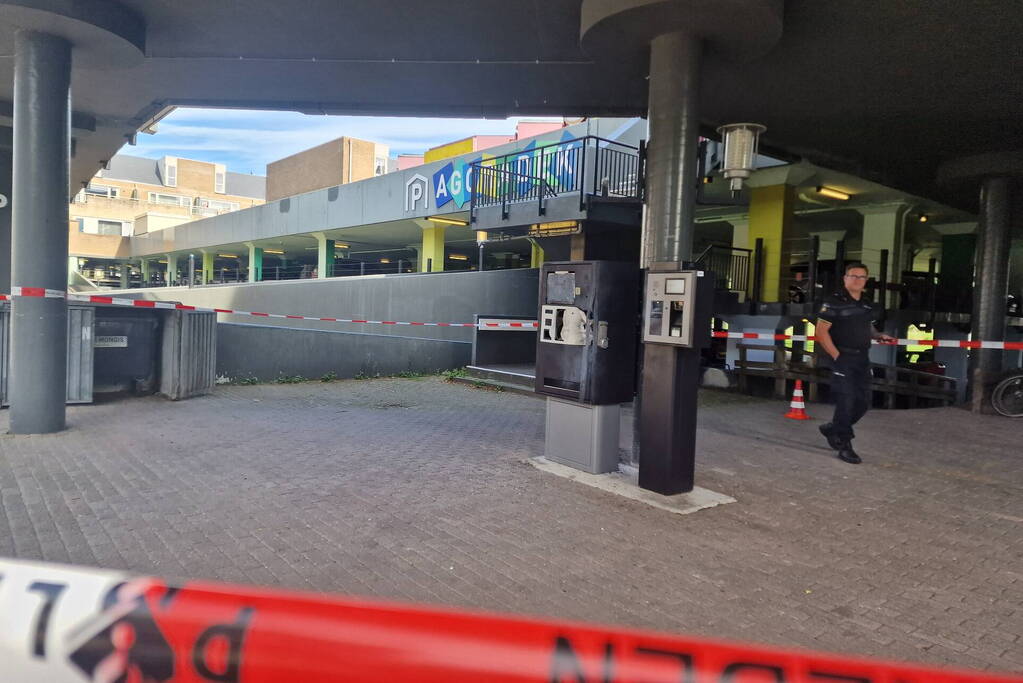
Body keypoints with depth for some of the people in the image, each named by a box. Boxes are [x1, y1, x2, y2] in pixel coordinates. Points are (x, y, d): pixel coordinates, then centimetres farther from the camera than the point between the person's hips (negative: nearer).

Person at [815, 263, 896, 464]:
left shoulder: (867, 305, 14)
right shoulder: (834, 302, -7)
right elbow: (821, 331, -11)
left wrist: (880, 337, 5)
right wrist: (836, 356, -15)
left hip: (863, 359, 7)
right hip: (843, 358, -7)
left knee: (863, 402, 10)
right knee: (846, 402, -6)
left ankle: (832, 429, 30)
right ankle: (844, 447, 5)